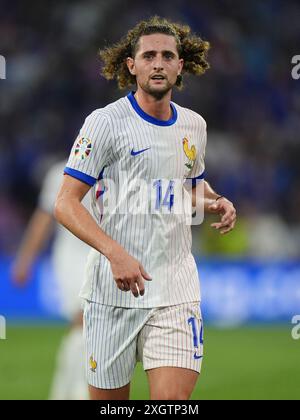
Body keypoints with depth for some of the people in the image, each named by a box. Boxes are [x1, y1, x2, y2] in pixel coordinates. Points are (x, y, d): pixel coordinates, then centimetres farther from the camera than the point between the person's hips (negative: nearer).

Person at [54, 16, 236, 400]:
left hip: (176, 289, 3)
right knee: (108, 397, 4)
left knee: (174, 399, -12)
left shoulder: (194, 126, 11)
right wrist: (116, 253, -24)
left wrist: (216, 203, 5)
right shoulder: (106, 122, -6)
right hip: (113, 288, -3)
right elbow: (65, 204, -10)